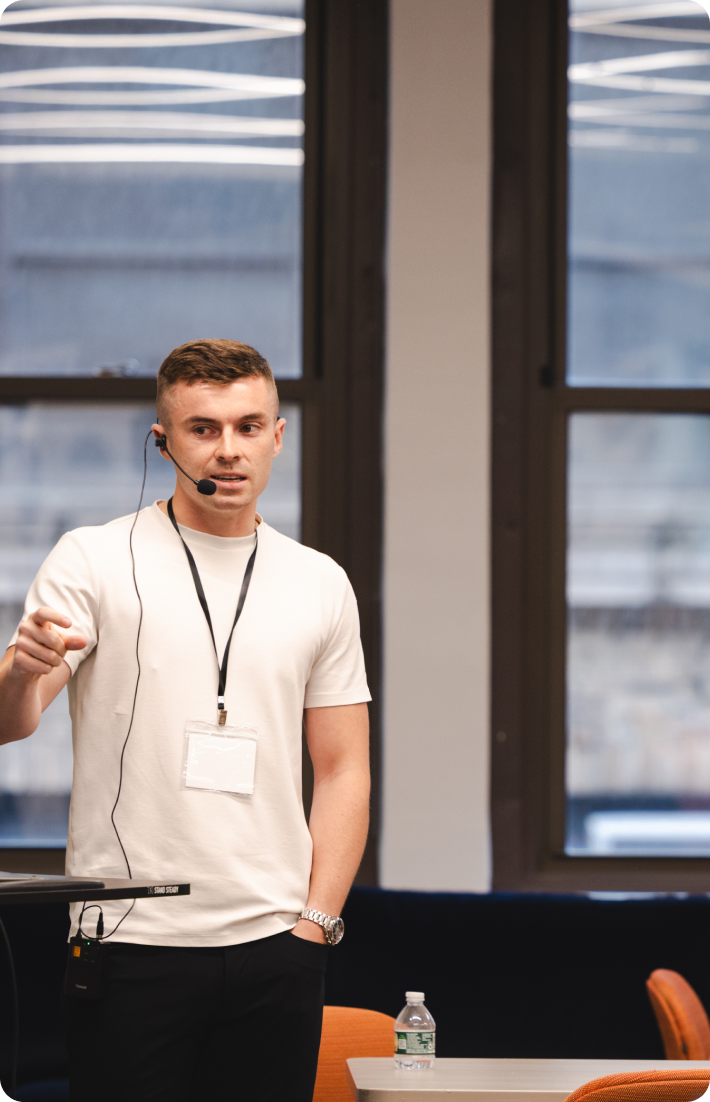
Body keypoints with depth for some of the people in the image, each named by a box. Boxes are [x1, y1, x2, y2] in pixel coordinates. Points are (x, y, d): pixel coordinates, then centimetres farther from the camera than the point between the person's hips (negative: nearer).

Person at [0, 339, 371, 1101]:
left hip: (274, 946, 3)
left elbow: (343, 770, 13)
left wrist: (316, 920, 2)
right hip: (129, 943, -3)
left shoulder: (321, 585, 12)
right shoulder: (92, 561, 1)